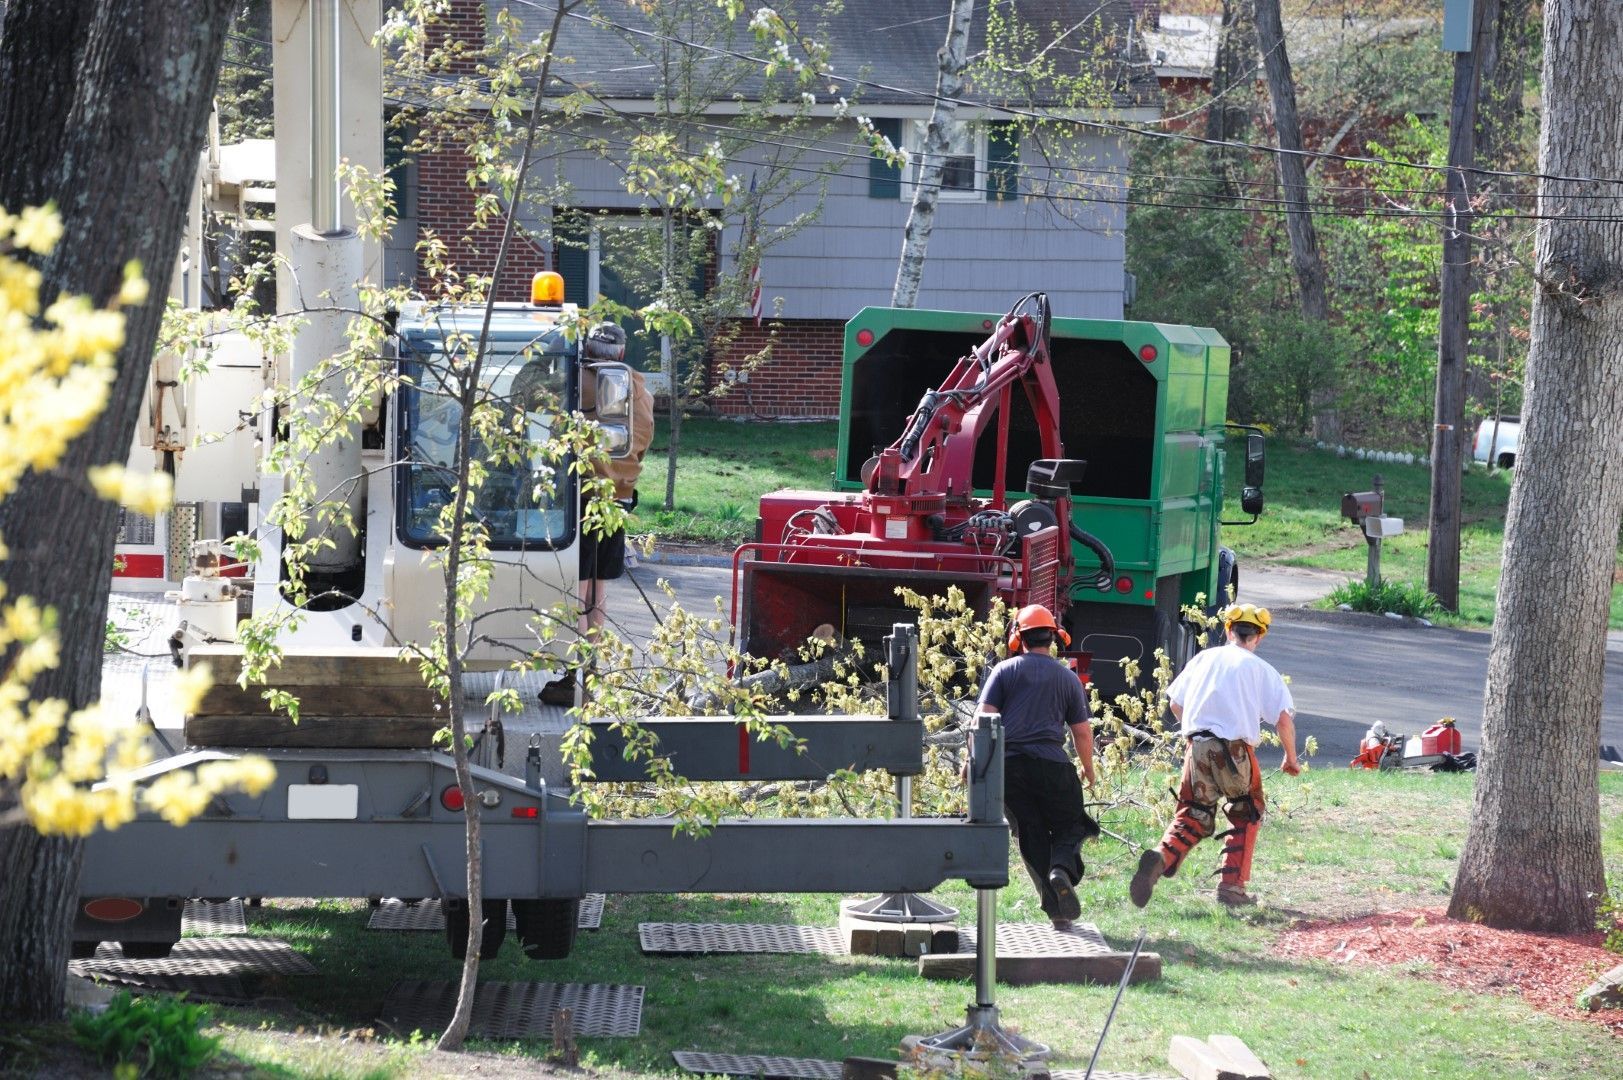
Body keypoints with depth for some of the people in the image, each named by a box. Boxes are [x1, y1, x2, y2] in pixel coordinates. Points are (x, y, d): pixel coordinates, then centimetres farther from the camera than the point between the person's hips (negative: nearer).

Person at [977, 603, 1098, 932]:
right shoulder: (1068, 678, 11)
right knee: (1068, 827, 10)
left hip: (1008, 765, 1)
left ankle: (1056, 910, -1)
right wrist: (1088, 768, 28)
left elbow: (985, 717, -3)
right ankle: (1063, 869, -24)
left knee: (1031, 836, 6)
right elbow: (1082, 731, 14)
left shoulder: (1004, 671, 8)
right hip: (1050, 764, -1)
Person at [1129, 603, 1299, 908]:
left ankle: (1161, 857, -19)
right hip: (1235, 751, -3)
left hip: (1196, 746, 3)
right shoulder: (1261, 669, 4)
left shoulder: (1204, 658, 14)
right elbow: (1283, 717, -3)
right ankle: (1231, 886, 10)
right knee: (1246, 817, 18)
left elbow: (1175, 703, 18)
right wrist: (1291, 757, 10)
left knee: (1193, 818, 10)